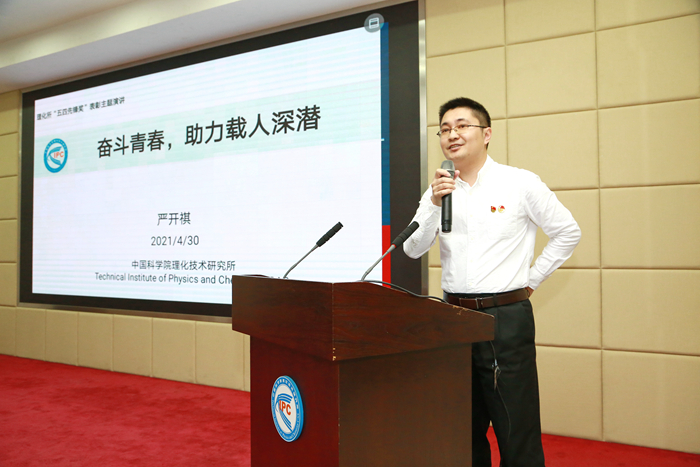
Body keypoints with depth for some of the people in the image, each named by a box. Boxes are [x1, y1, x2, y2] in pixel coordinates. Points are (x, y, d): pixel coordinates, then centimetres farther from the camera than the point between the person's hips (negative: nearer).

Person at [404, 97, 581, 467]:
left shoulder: (520, 184, -2)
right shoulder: (438, 190, 8)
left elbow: (568, 232, 4)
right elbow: (413, 249, -1)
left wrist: (531, 280, 1)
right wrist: (435, 205, -15)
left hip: (506, 317, -4)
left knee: (517, 435, 1)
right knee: (465, 428, 16)